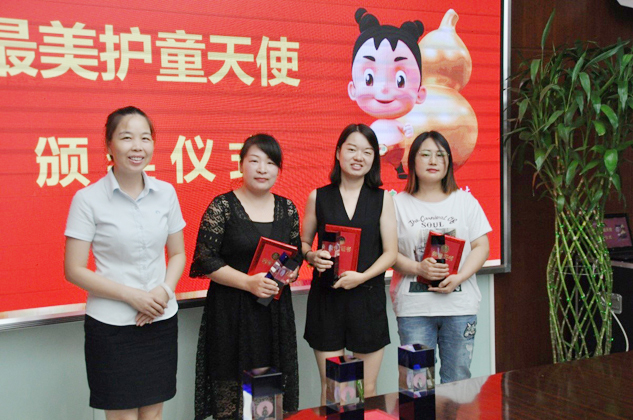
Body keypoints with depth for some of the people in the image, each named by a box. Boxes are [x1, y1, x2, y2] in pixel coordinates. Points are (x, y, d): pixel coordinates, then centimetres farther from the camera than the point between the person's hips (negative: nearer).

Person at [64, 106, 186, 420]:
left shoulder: (165, 193, 3)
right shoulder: (88, 199, -9)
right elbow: (74, 271, -8)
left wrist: (165, 291, -8)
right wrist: (132, 296, -15)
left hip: (161, 321, 4)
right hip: (111, 326, -4)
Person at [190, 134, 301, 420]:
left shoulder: (287, 209, 8)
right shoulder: (222, 207, -6)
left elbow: (297, 254, 18)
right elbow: (205, 261, -9)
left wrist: (290, 273, -4)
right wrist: (249, 282, -17)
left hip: (276, 308, 4)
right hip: (232, 310, -4)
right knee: (232, 390, -2)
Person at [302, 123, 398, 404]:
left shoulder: (382, 199, 4)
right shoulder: (318, 197, 4)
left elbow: (390, 252, 1)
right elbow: (303, 242, 12)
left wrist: (362, 276, -15)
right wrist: (312, 256, -11)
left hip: (368, 296, 0)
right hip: (326, 298, 0)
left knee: (367, 390, 8)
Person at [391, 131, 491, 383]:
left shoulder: (465, 201, 10)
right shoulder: (399, 204, 5)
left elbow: (481, 246, 5)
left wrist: (459, 278, -11)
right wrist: (418, 268, -17)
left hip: (459, 305, 2)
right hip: (413, 308, -1)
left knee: (457, 379, 6)